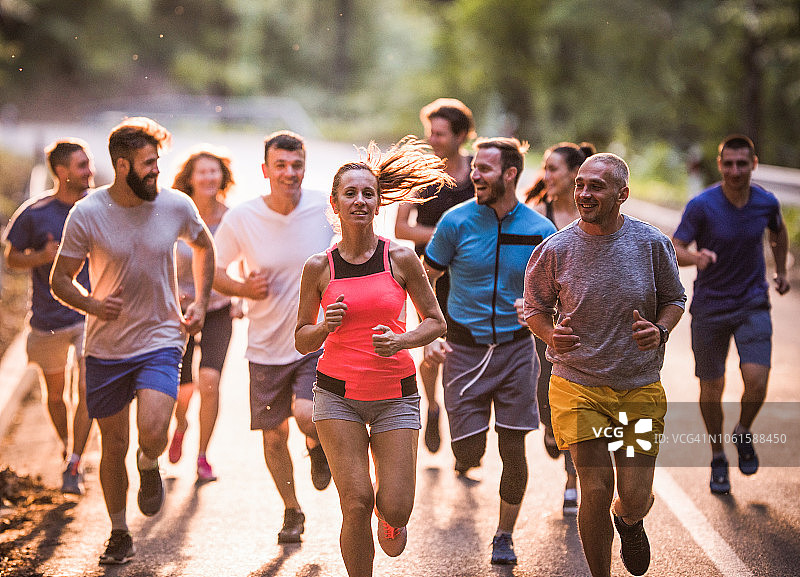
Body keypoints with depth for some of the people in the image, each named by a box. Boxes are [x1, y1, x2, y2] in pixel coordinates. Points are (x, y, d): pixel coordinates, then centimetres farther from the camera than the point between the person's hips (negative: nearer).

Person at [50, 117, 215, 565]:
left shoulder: (176, 206, -6)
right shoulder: (87, 214, -11)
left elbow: (204, 246, 16)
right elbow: (60, 279, -2)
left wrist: (201, 302, 7)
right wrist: (90, 304, -22)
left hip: (161, 340, 0)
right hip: (106, 348, 0)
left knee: (153, 432, -22)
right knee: (114, 447, 9)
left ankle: (150, 467, 15)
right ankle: (120, 534, 30)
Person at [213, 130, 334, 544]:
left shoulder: (327, 209, -10)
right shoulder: (241, 219, -10)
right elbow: (213, 270, 2)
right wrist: (243, 288, -15)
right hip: (267, 348, 2)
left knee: (307, 415, -24)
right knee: (274, 436, 10)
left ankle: (317, 446, 15)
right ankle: (292, 511, 36)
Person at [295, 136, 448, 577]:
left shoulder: (401, 259, -3)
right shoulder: (319, 267, -2)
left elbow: (436, 322, 5)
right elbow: (302, 341, 6)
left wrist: (401, 340, -15)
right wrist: (326, 326, -15)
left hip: (396, 394, 0)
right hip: (338, 392, 0)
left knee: (395, 508, -5)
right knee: (356, 503, -9)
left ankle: (389, 517, 33)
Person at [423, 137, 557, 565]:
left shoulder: (540, 230, -5)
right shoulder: (456, 221, -8)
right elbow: (424, 282, 1)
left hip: (516, 348, 1)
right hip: (465, 349, -1)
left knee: (513, 451, 3)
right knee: (469, 453, -5)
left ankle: (504, 537, 22)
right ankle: (467, 461, 34)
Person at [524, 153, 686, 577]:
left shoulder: (653, 244, -4)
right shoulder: (555, 249, -5)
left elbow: (674, 299, 10)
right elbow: (535, 307, 8)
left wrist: (660, 330, -11)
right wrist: (551, 335, -14)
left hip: (640, 388, 1)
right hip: (578, 387, -1)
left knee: (635, 498, -1)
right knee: (596, 491, -5)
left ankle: (628, 520, 38)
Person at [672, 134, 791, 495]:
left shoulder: (766, 203, -4)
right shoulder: (702, 206, -15)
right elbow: (674, 250, -15)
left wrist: (781, 271, 17)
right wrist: (695, 257, -36)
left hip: (753, 305, 1)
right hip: (709, 308, -1)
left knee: (756, 381, -14)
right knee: (712, 388, 5)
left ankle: (743, 434, 17)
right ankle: (717, 458, 26)